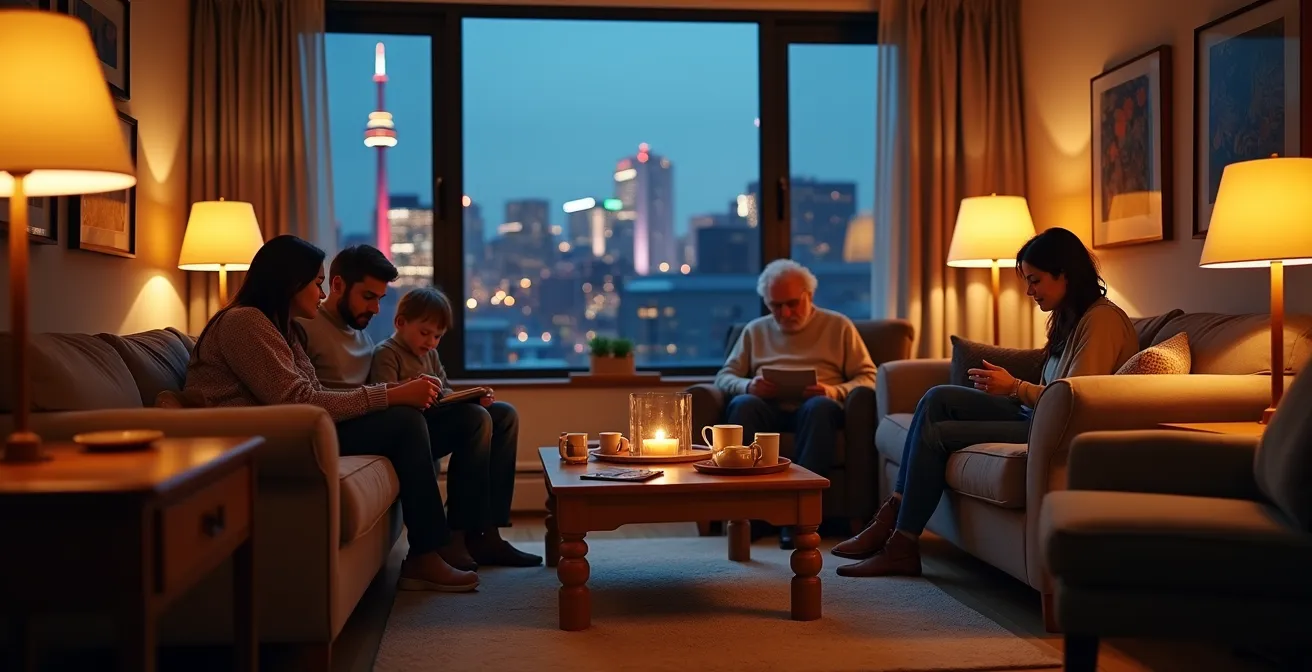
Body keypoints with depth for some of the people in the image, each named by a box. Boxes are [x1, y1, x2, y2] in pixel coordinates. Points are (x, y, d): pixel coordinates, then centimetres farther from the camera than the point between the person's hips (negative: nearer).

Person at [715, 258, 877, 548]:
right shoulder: (755, 331, 25)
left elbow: (868, 377, 9)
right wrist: (748, 386, -7)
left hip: (814, 409, -2)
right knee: (742, 404, -32)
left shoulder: (838, 326, 18)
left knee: (819, 406, -38)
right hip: (768, 410, 2)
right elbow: (724, 377, 17)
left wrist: (834, 391, -12)